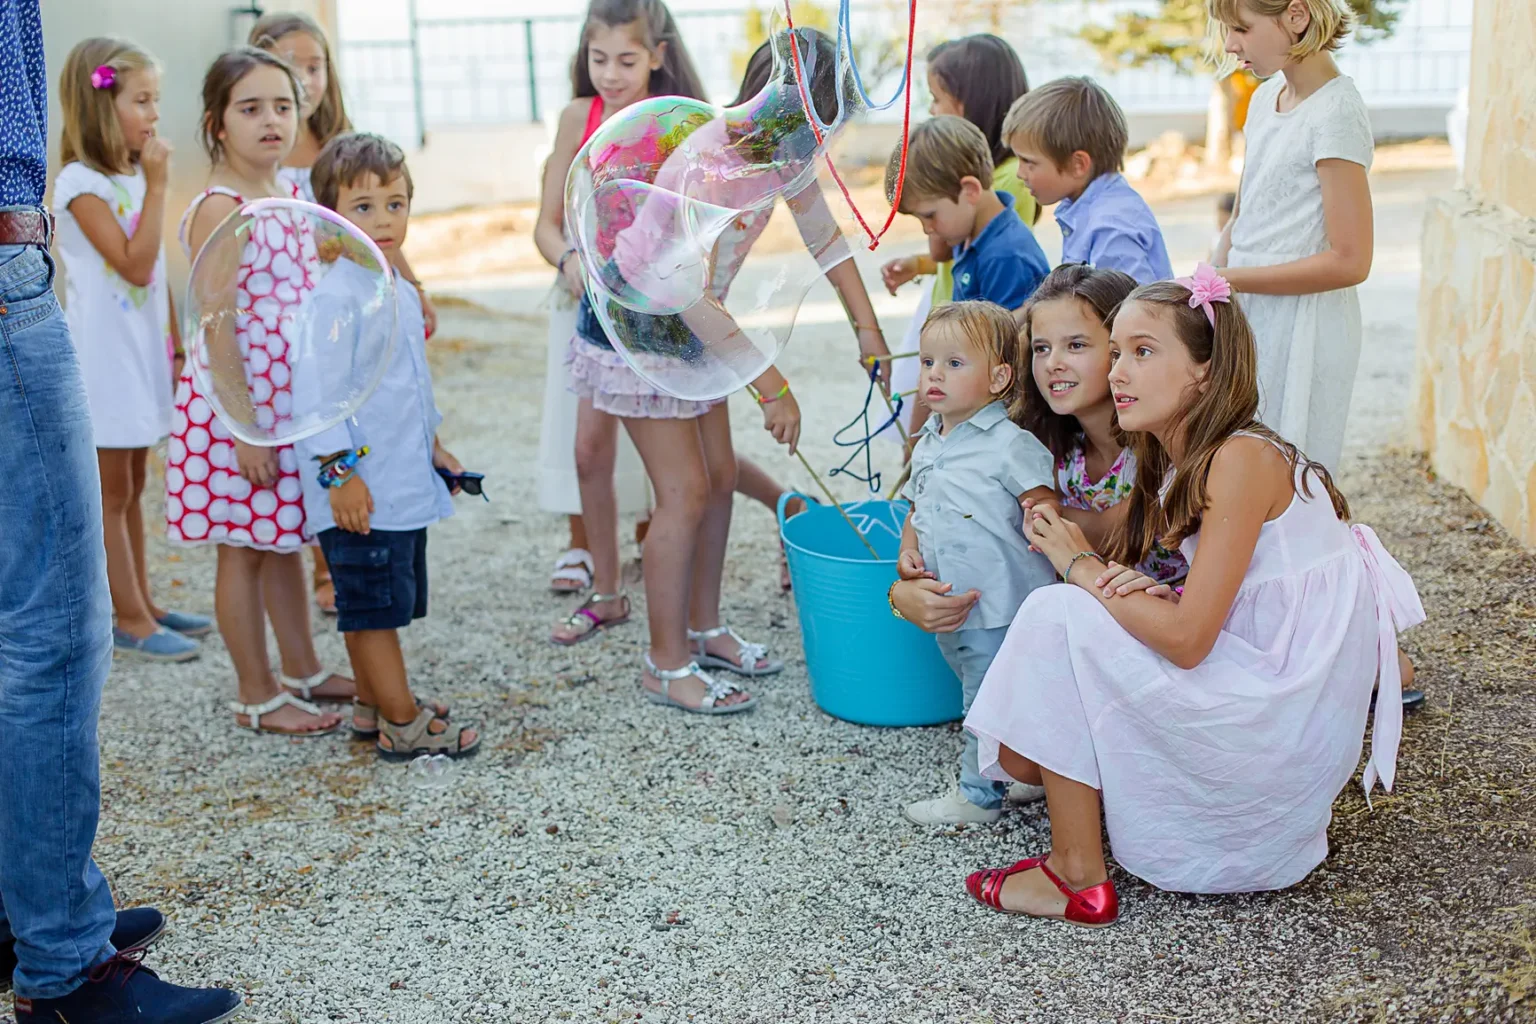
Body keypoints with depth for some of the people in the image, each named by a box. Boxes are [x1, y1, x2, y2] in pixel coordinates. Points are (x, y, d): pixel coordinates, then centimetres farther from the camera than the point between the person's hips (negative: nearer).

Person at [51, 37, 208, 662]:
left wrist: (174, 343, 13)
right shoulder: (82, 183, -15)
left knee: (130, 486, 15)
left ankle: (142, 605, 24)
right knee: (110, 492, 1)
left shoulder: (134, 175, 9)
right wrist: (156, 186, -19)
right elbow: (134, 264, -22)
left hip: (143, 350, 8)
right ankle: (129, 622, 7)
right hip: (105, 355, -8)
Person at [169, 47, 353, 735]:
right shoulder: (218, 209, -15)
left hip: (295, 397, 8)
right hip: (237, 402, -8)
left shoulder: (292, 198, 9)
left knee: (283, 538, 19)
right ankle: (257, 697, 14)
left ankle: (303, 670, 31)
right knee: (244, 548, 4)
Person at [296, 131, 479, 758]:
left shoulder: (401, 293, 13)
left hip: (406, 485, 9)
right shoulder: (332, 297, -16)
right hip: (360, 492, -9)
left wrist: (433, 447, 27)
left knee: (377, 606, 18)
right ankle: (402, 723, 6)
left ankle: (372, 705, 30)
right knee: (375, 606, -1)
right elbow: (313, 390, -19)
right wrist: (340, 472, -21)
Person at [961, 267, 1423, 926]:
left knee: (1058, 618, -15)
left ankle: (1077, 877, -7)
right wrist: (1096, 569, -13)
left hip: (1285, 716, -10)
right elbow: (1193, 616, 6)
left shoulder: (1241, 459, -19)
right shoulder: (1180, 464, 8)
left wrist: (1081, 567, -11)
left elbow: (1187, 637, -23)